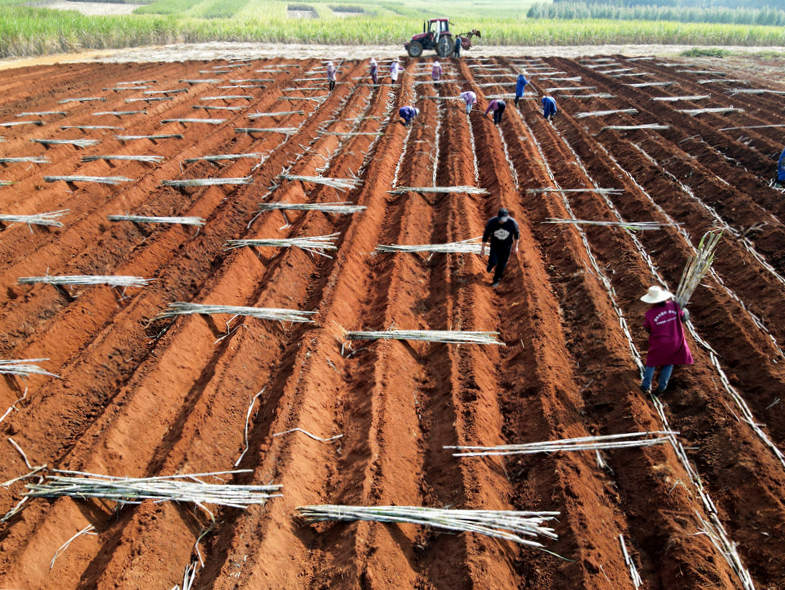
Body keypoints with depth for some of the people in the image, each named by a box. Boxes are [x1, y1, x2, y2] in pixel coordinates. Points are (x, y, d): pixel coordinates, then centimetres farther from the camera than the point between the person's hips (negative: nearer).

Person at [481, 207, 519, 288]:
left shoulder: (512, 222, -28)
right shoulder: (491, 222, -28)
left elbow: (516, 233, -7)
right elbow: (485, 235, -14)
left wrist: (516, 246, 3)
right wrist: (483, 249, -10)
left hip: (506, 245, 0)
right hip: (495, 244, 0)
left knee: (501, 264, 9)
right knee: (493, 261, -12)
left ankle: (496, 280, 36)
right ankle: (491, 263, 30)